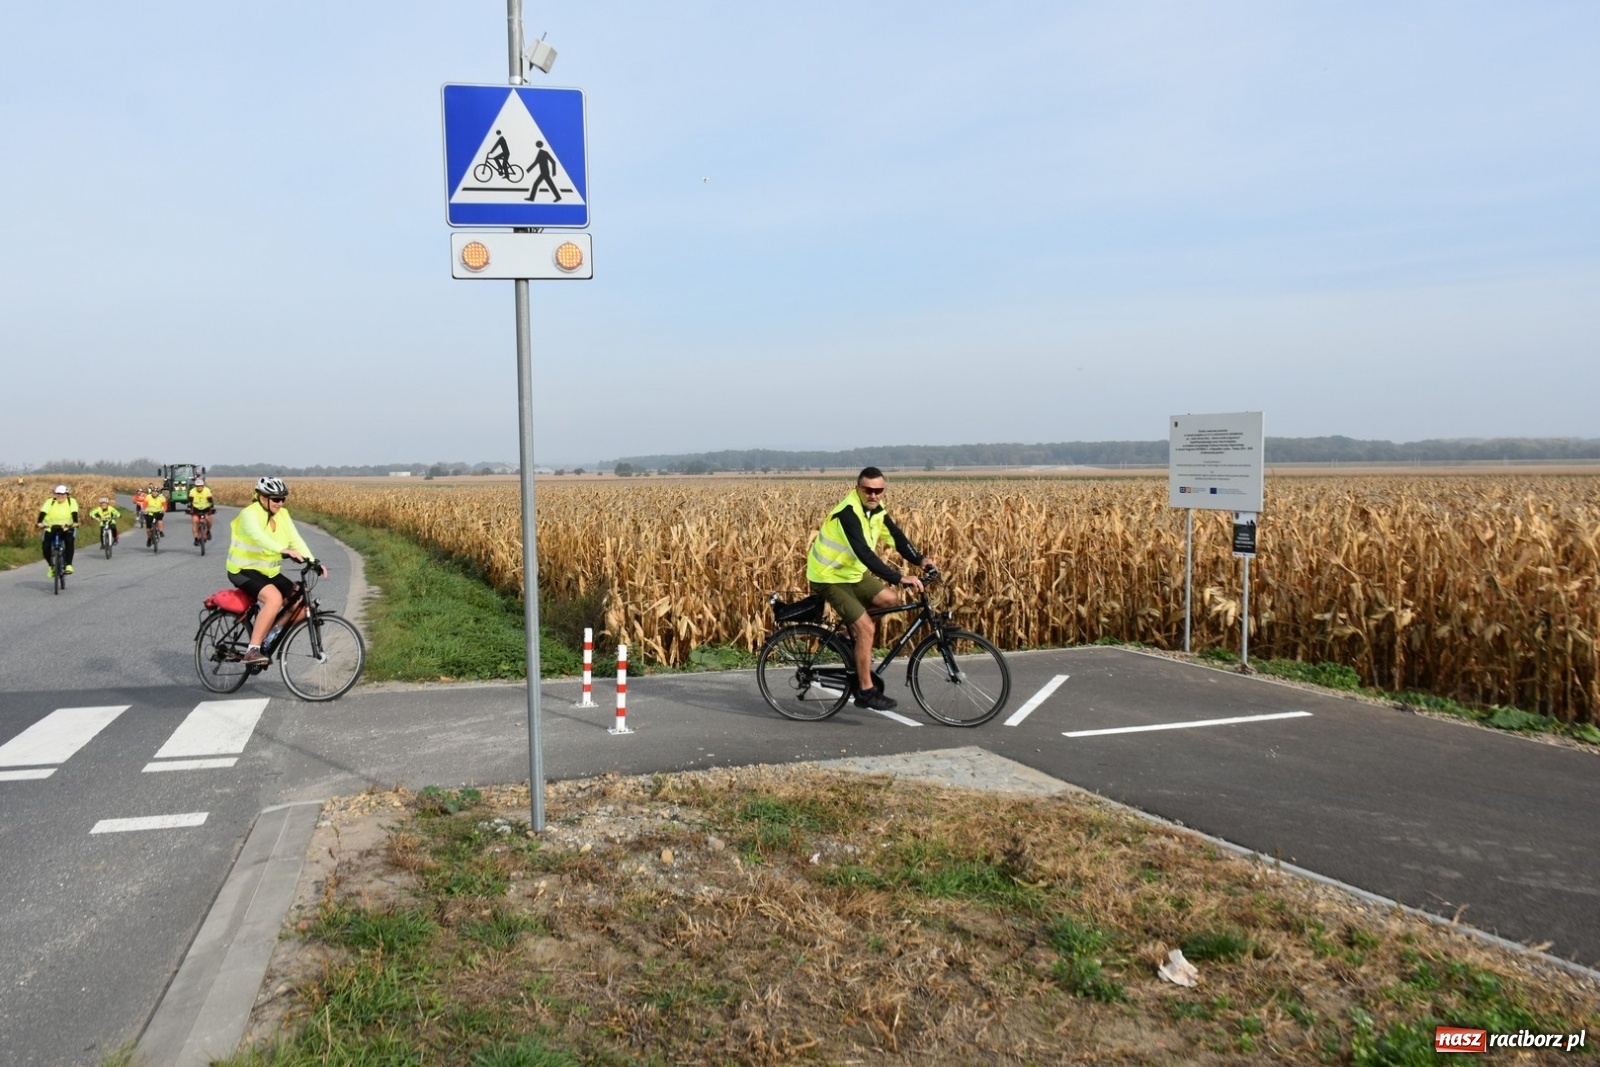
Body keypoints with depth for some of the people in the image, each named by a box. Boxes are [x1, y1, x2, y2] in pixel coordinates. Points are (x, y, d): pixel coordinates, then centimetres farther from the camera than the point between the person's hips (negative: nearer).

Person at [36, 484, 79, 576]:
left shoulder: (72, 502, -7)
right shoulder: (50, 502, -7)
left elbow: (74, 513, -21)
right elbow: (43, 512, -19)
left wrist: (75, 523, -39)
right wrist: (40, 522, -35)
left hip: (67, 528, -1)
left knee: (69, 541, -30)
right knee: (45, 547, -14)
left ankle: (68, 565, -25)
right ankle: (51, 565, 13)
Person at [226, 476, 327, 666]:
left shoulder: (282, 515, 5)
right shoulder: (250, 514, -17)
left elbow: (296, 540, -4)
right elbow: (258, 537, -37)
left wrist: (314, 562, -19)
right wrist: (284, 551, -53)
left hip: (269, 572, 7)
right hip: (244, 570, -7)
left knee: (302, 603, -8)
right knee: (274, 598, -34)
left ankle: (268, 637, 9)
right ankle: (252, 650, -30)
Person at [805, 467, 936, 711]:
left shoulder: (876, 509, -1)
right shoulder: (849, 512, -29)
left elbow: (895, 536, -5)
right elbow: (865, 553, -38)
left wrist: (919, 559, -21)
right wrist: (899, 578, -43)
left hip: (852, 571, 8)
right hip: (828, 577, -8)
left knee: (890, 600, -1)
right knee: (865, 627, -15)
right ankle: (866, 690, -6)